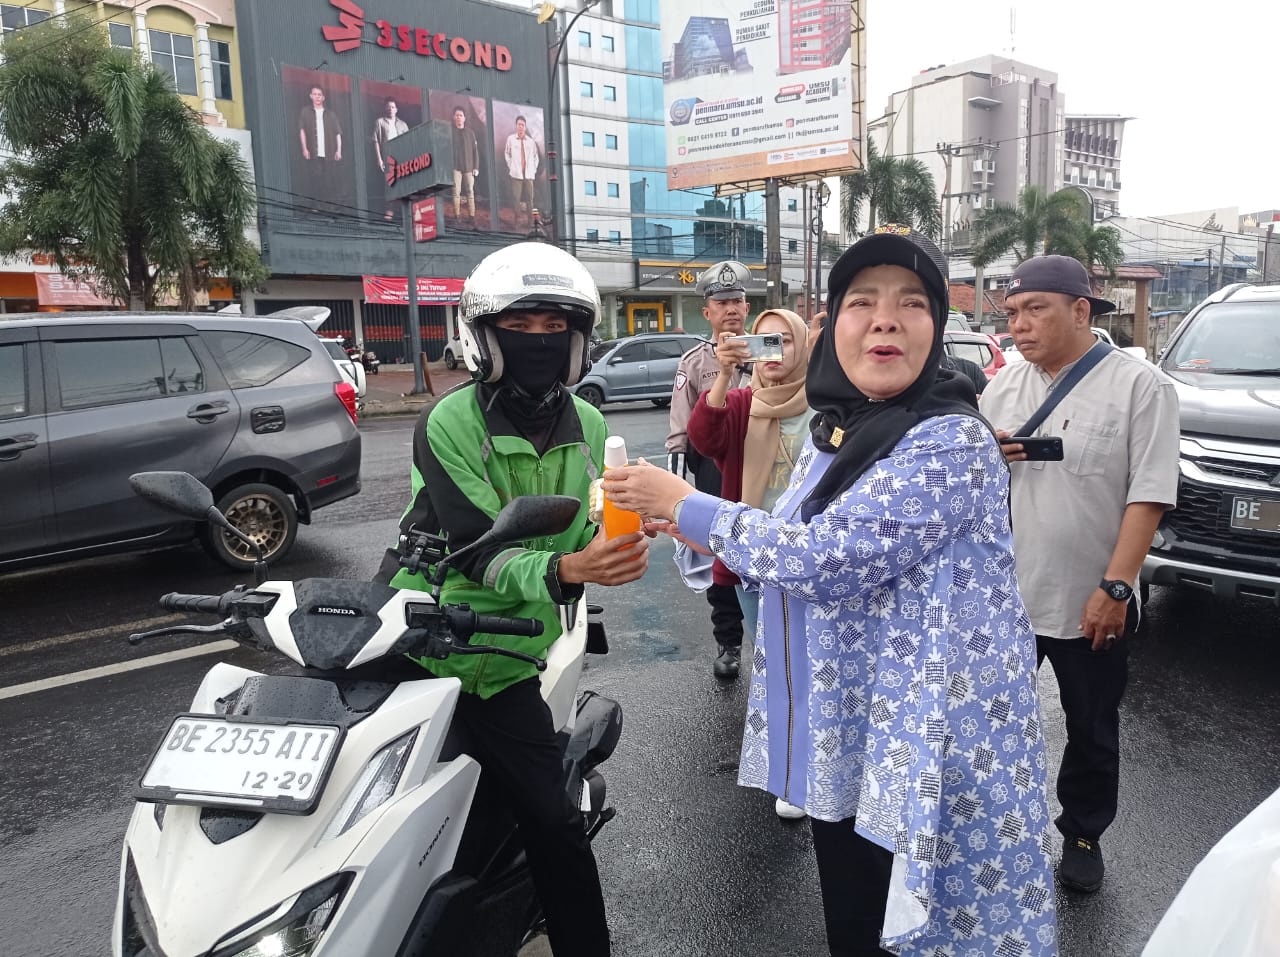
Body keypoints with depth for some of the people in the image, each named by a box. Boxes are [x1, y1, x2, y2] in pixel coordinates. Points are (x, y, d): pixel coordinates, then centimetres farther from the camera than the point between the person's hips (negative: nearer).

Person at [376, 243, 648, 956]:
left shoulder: (588, 427, 4)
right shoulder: (449, 423, -12)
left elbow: (582, 533, 8)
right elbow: (478, 550, -21)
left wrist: (609, 555, -15)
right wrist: (559, 570, -38)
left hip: (500, 660, 3)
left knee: (554, 823, 0)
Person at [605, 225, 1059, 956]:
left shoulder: (952, 442, -21)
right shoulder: (831, 431, 4)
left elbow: (826, 557, -28)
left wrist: (687, 506, -18)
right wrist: (704, 537, -1)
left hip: (927, 747, -7)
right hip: (838, 733, 7)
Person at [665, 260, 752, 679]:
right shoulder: (694, 362, 2)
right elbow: (680, 432, 1)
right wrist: (674, 483, -6)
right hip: (714, 471, 0)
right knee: (720, 558, 6)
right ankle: (728, 644, 21)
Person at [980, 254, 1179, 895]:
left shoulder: (1140, 386, -10)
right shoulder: (1004, 386, 4)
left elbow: (1149, 495, -14)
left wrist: (1115, 588, -20)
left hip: (1092, 603, -3)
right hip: (1004, 594, 4)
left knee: (1092, 730, 16)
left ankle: (1083, 836, 37)